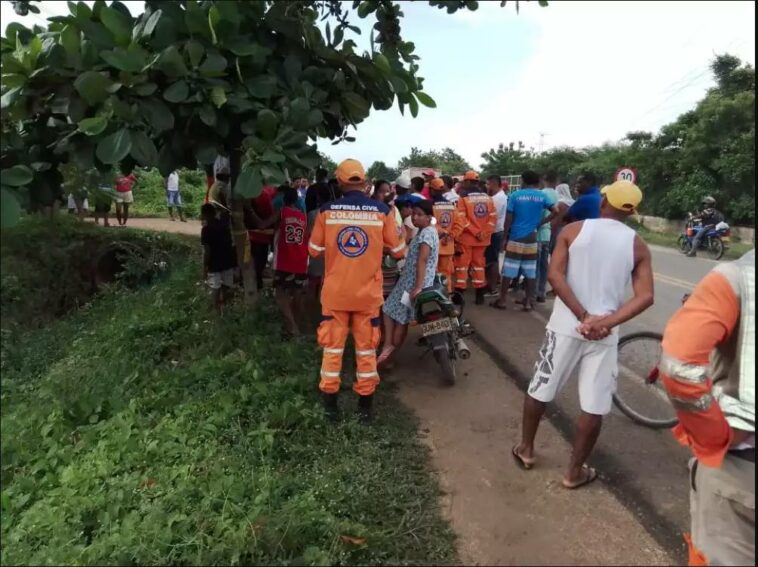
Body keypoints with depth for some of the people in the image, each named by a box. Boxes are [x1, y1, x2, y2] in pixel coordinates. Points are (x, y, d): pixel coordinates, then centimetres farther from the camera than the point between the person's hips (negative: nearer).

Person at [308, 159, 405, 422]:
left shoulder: (327, 211, -8)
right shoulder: (382, 211, -8)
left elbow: (314, 250, 2)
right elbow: (398, 251, 1)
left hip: (335, 292, 0)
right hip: (368, 293, 0)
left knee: (333, 346, 13)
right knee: (366, 347, 13)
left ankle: (330, 403, 23)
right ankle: (365, 405, 22)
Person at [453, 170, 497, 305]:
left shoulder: (463, 198, -9)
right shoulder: (487, 197, 6)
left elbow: (462, 219, -17)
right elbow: (493, 217, 1)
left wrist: (475, 232, -14)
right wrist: (485, 233, -4)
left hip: (466, 238, -4)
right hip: (482, 238, 5)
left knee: (463, 265, 4)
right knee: (479, 265, 12)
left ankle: (460, 292, 4)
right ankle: (480, 294, 15)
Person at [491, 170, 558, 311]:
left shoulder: (515, 195, -4)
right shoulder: (542, 196, 3)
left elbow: (508, 219, -5)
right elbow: (555, 211, -5)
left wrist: (505, 237, 2)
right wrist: (540, 222, 2)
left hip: (515, 239, -2)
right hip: (532, 240, 2)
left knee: (508, 271, 2)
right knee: (530, 272, 8)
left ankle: (501, 300, 8)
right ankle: (528, 302, 11)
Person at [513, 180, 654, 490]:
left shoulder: (573, 230, -1)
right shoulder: (638, 246, 2)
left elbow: (555, 275, -12)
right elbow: (645, 297, -9)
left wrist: (584, 316, -13)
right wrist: (606, 322, -16)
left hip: (565, 326, 0)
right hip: (605, 334, 0)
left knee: (539, 389, 17)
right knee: (594, 407, 12)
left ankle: (526, 449, 33)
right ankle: (575, 471, 23)